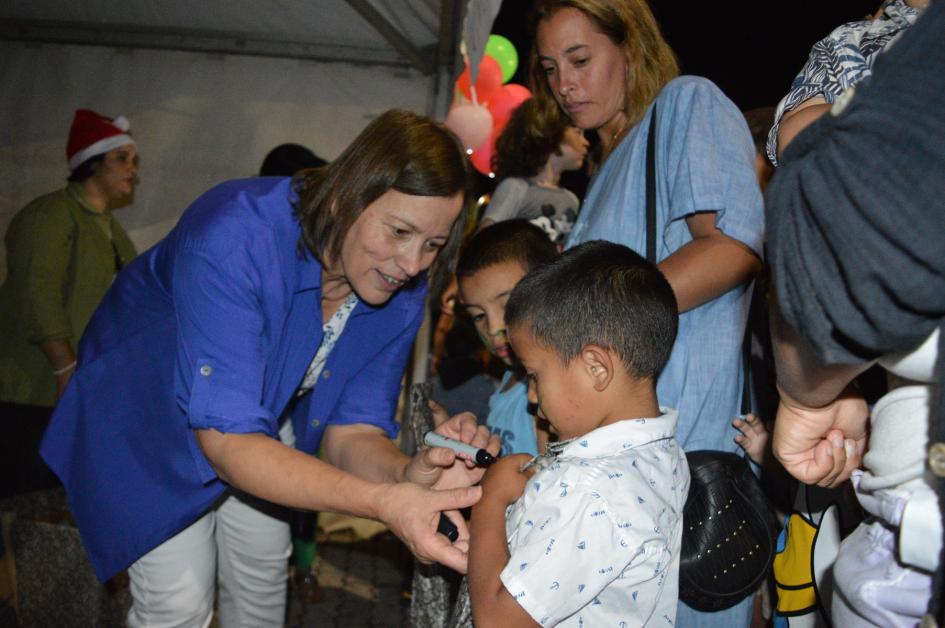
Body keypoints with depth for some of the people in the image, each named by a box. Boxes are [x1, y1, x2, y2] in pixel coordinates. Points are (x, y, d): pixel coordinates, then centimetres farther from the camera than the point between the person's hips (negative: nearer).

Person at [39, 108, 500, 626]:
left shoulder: (403, 293, -20)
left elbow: (351, 430, -19)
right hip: (148, 417, -5)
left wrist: (408, 474, -43)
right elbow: (226, 438, -42)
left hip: (262, 417, 5)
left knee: (263, 572, 17)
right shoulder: (234, 236, -40)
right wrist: (381, 502, -53)